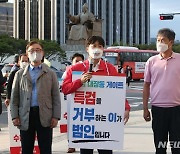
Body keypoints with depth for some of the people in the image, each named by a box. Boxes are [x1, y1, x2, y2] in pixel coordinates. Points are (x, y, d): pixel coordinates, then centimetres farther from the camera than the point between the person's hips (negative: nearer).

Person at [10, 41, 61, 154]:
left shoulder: (50, 74, 9)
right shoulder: (20, 74, 13)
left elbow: (56, 97, 4)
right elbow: (14, 97, 10)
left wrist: (56, 116, -6)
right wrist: (15, 116, 0)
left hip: (45, 117, -1)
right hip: (26, 116, 1)